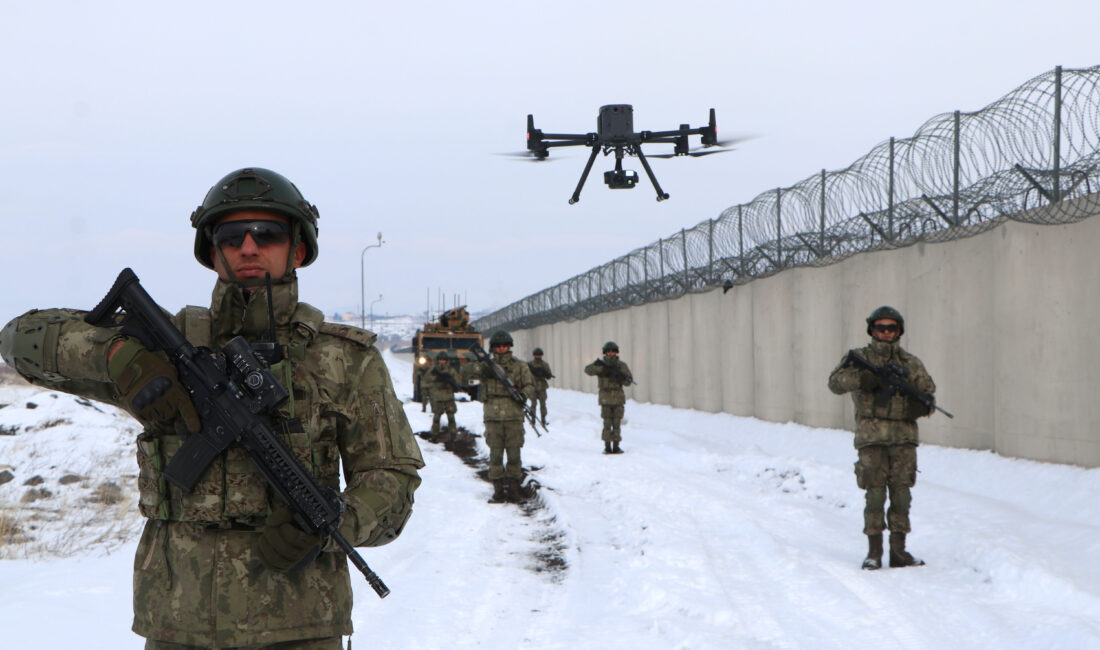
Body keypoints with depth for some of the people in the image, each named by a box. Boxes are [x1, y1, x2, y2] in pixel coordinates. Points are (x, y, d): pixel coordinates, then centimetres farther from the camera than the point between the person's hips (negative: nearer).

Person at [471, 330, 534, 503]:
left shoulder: (520, 366, 9)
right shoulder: (487, 365, 10)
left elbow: (530, 386, 4)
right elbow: (467, 370, -4)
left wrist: (523, 395, -17)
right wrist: (480, 369, -22)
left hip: (513, 417, 0)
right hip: (493, 417, 0)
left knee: (514, 453, 0)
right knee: (495, 453, 1)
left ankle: (513, 487, 10)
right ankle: (498, 489, 5)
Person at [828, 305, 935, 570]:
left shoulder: (911, 363, 15)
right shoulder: (860, 358, 8)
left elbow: (929, 393, 18)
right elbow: (835, 382, -5)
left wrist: (921, 405, -5)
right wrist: (862, 377, -21)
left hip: (903, 438, 2)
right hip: (872, 437, -2)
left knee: (902, 493, 2)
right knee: (875, 493, -4)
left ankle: (898, 550, 9)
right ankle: (874, 551, 2)